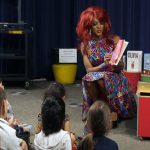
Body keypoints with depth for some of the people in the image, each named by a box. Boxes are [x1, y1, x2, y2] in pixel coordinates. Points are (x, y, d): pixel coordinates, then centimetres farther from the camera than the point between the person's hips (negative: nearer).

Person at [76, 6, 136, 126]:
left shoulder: (114, 40, -2)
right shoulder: (85, 45, 0)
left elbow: (121, 66, -1)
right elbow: (89, 69, -6)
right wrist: (104, 64, -25)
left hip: (115, 78, -1)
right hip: (95, 79, 1)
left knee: (101, 78, -33)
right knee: (89, 79, -31)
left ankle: (113, 112, -16)